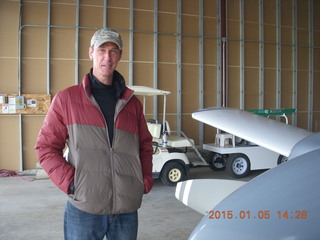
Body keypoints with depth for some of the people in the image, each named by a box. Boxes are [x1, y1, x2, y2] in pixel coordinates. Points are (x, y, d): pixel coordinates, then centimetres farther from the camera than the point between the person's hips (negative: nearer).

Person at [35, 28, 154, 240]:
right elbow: (46, 146, 1)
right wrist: (69, 182, -10)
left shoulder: (132, 103, 9)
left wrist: (146, 181, 5)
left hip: (127, 209, 3)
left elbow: (145, 145, 17)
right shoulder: (67, 99, 0)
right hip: (84, 208, -3)